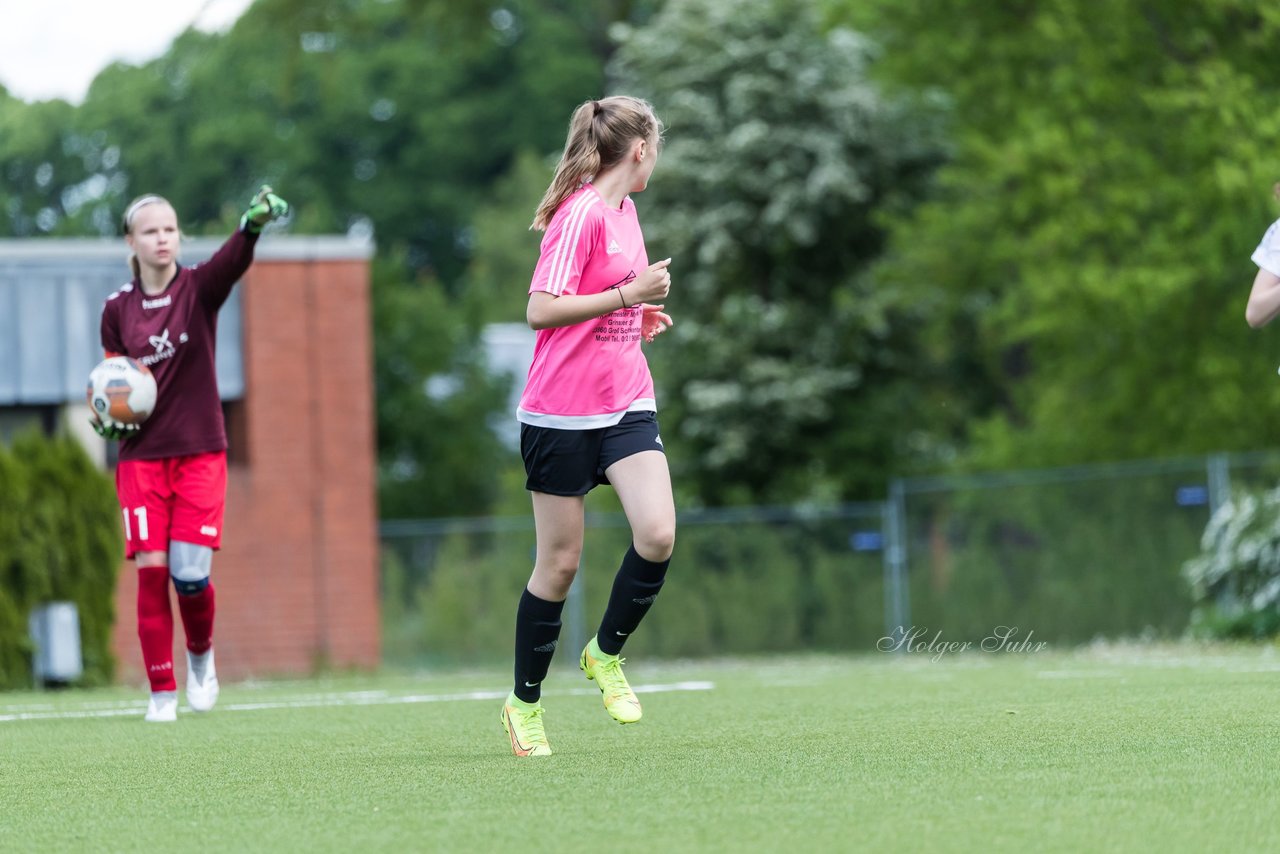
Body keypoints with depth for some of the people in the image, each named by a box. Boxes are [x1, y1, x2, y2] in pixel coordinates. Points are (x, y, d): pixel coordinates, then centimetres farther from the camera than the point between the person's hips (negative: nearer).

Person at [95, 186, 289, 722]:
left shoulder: (199, 288, -3)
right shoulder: (117, 309, 4)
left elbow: (234, 260, -26)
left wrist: (253, 225, -48)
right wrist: (108, 416, -7)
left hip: (200, 455, -2)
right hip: (141, 457, 2)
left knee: (190, 574, -10)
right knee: (151, 572, -7)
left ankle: (201, 654, 22)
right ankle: (162, 692, 4)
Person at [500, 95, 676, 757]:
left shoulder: (624, 211, 13)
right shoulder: (580, 214, -14)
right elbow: (541, 309, -21)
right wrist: (626, 295, -22)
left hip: (626, 405, 7)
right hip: (561, 412, -7)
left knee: (657, 534, -13)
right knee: (560, 561, 1)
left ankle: (605, 654, 9)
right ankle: (524, 703, 17)